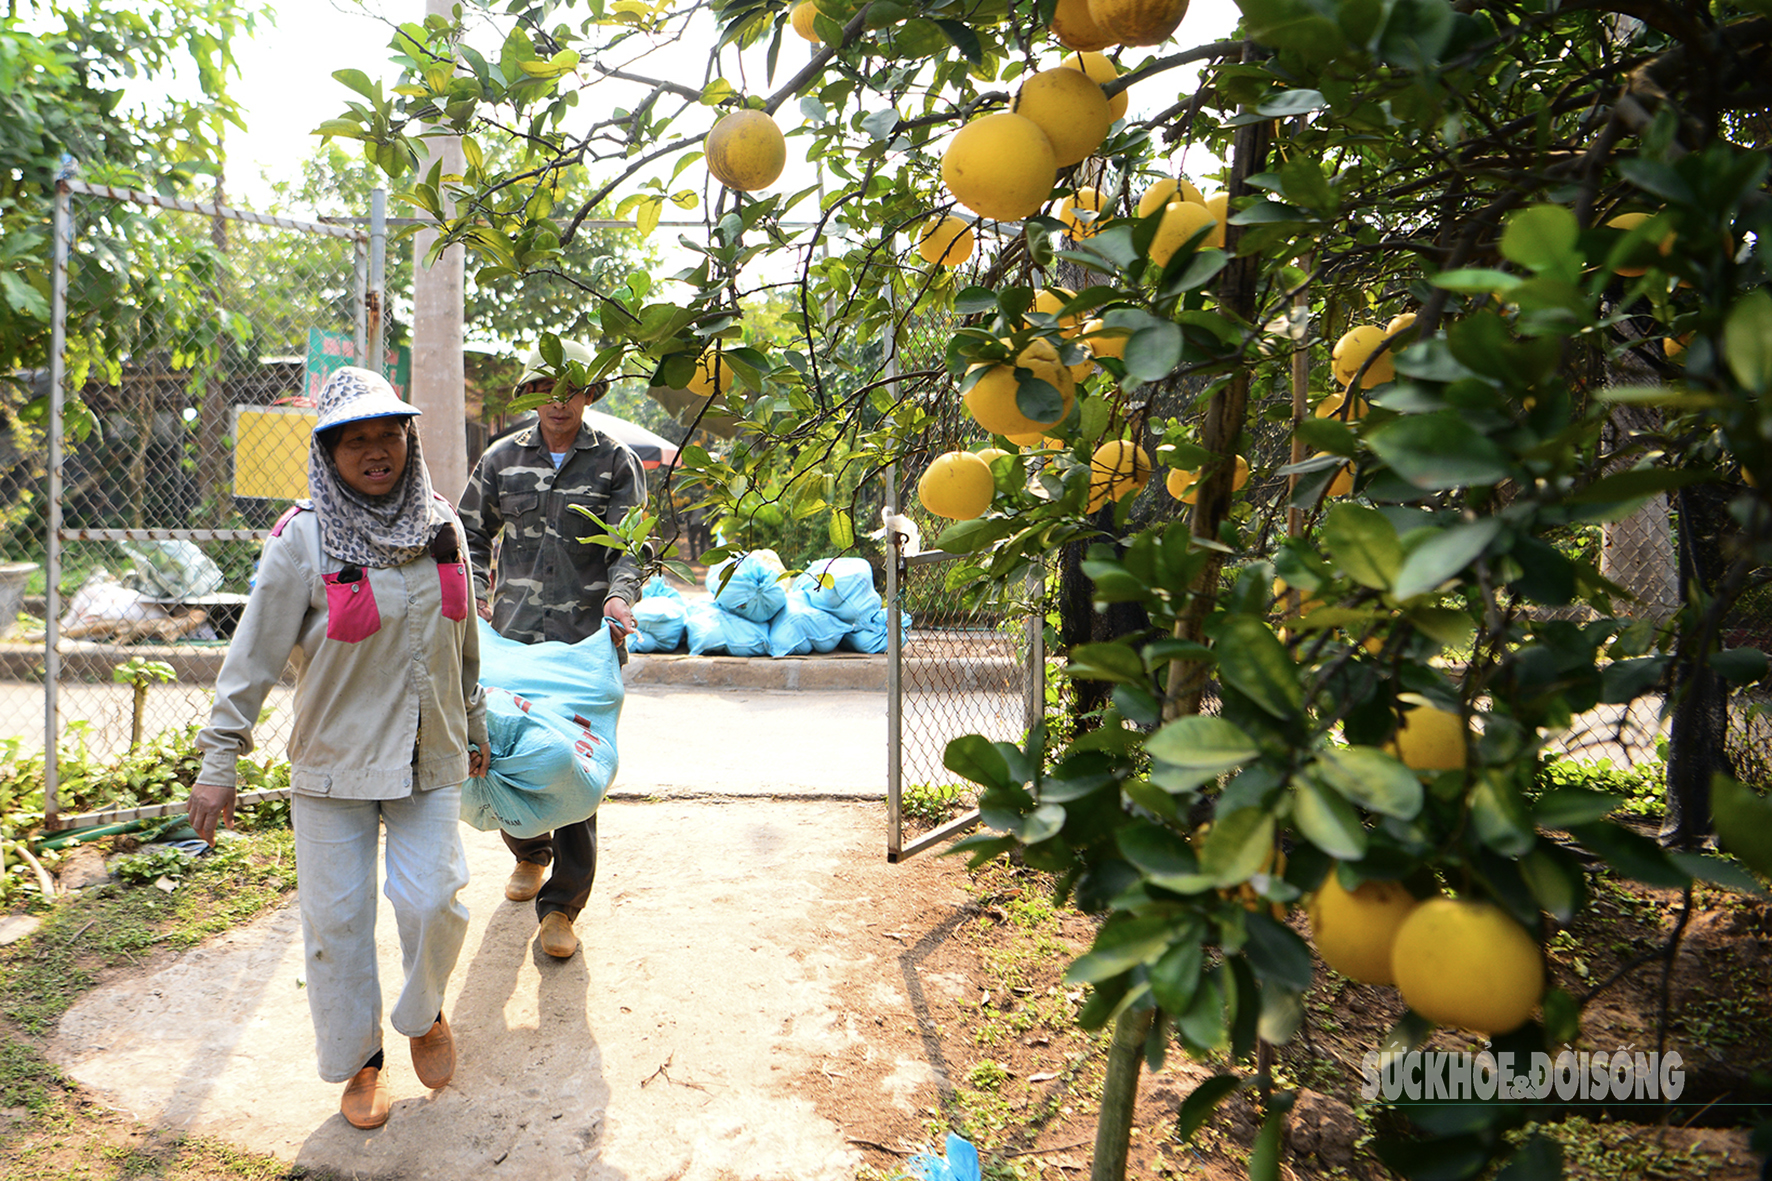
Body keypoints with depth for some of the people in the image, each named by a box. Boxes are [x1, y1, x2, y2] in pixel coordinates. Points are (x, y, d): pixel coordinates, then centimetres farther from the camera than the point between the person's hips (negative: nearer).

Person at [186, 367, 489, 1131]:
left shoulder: (440, 524, 1)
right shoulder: (304, 537, -11)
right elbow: (255, 654, -8)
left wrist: (474, 728, 18)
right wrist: (219, 762, -8)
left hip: (428, 760, 3)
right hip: (334, 764, -2)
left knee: (432, 902, -2)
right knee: (338, 918, 7)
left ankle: (425, 1014, 31)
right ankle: (358, 1061, 30)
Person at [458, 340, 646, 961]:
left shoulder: (617, 461, 5)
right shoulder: (502, 458, 12)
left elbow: (630, 543, 1)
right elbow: (471, 532, 19)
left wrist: (620, 594, -18)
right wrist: (474, 594, 4)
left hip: (586, 637, -2)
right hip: (512, 632, 3)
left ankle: (561, 904, 7)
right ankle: (528, 853, 38)